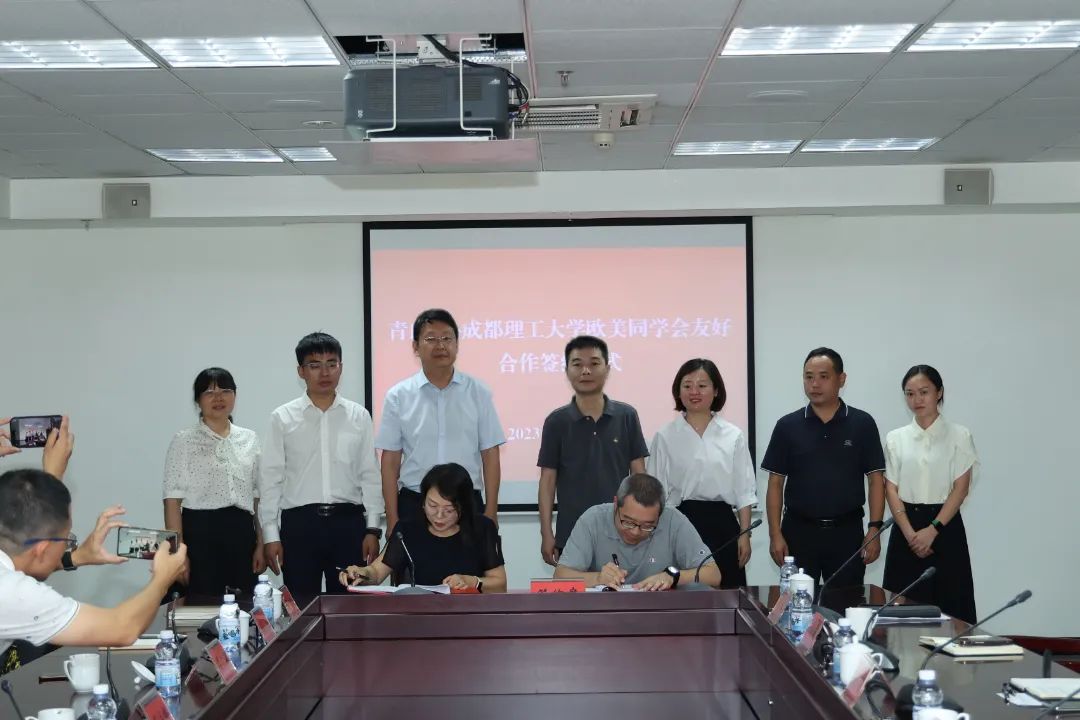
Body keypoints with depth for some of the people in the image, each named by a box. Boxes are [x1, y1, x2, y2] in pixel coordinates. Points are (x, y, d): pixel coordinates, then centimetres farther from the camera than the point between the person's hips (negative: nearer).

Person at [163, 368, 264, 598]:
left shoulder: (250, 439, 11)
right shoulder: (184, 441, 0)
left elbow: (258, 498, 12)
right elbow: (173, 500, -4)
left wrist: (261, 544, 6)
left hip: (241, 531, 4)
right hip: (200, 531, -3)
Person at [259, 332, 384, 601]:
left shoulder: (359, 416, 5)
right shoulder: (282, 418, 1)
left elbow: (370, 476, 6)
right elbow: (270, 478, 2)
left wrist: (373, 529, 1)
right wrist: (270, 534, -2)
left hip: (348, 521, 1)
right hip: (299, 523, -1)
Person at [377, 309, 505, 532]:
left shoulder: (478, 393, 3)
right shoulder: (398, 396, 2)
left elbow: (490, 455, 3)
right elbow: (391, 461, 3)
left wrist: (491, 513, -1)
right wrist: (392, 520, -1)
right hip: (414, 506, 0)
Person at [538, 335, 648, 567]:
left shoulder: (627, 416, 1)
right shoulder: (556, 421, -1)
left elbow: (638, 475, 5)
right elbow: (548, 480, 2)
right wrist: (546, 534, -3)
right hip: (571, 535, 0)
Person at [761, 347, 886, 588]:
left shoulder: (862, 424, 1)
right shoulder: (787, 426, 1)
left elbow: (875, 480, 2)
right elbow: (775, 483, 3)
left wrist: (874, 529, -6)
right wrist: (775, 534, -4)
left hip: (847, 531, 0)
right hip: (799, 531, 0)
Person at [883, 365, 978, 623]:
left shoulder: (959, 435, 0)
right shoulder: (896, 438, 6)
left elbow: (961, 488, -5)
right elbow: (891, 489, 1)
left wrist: (932, 530, -14)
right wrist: (910, 533, -12)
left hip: (945, 527, -2)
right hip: (906, 528, 2)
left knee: (948, 606, -2)